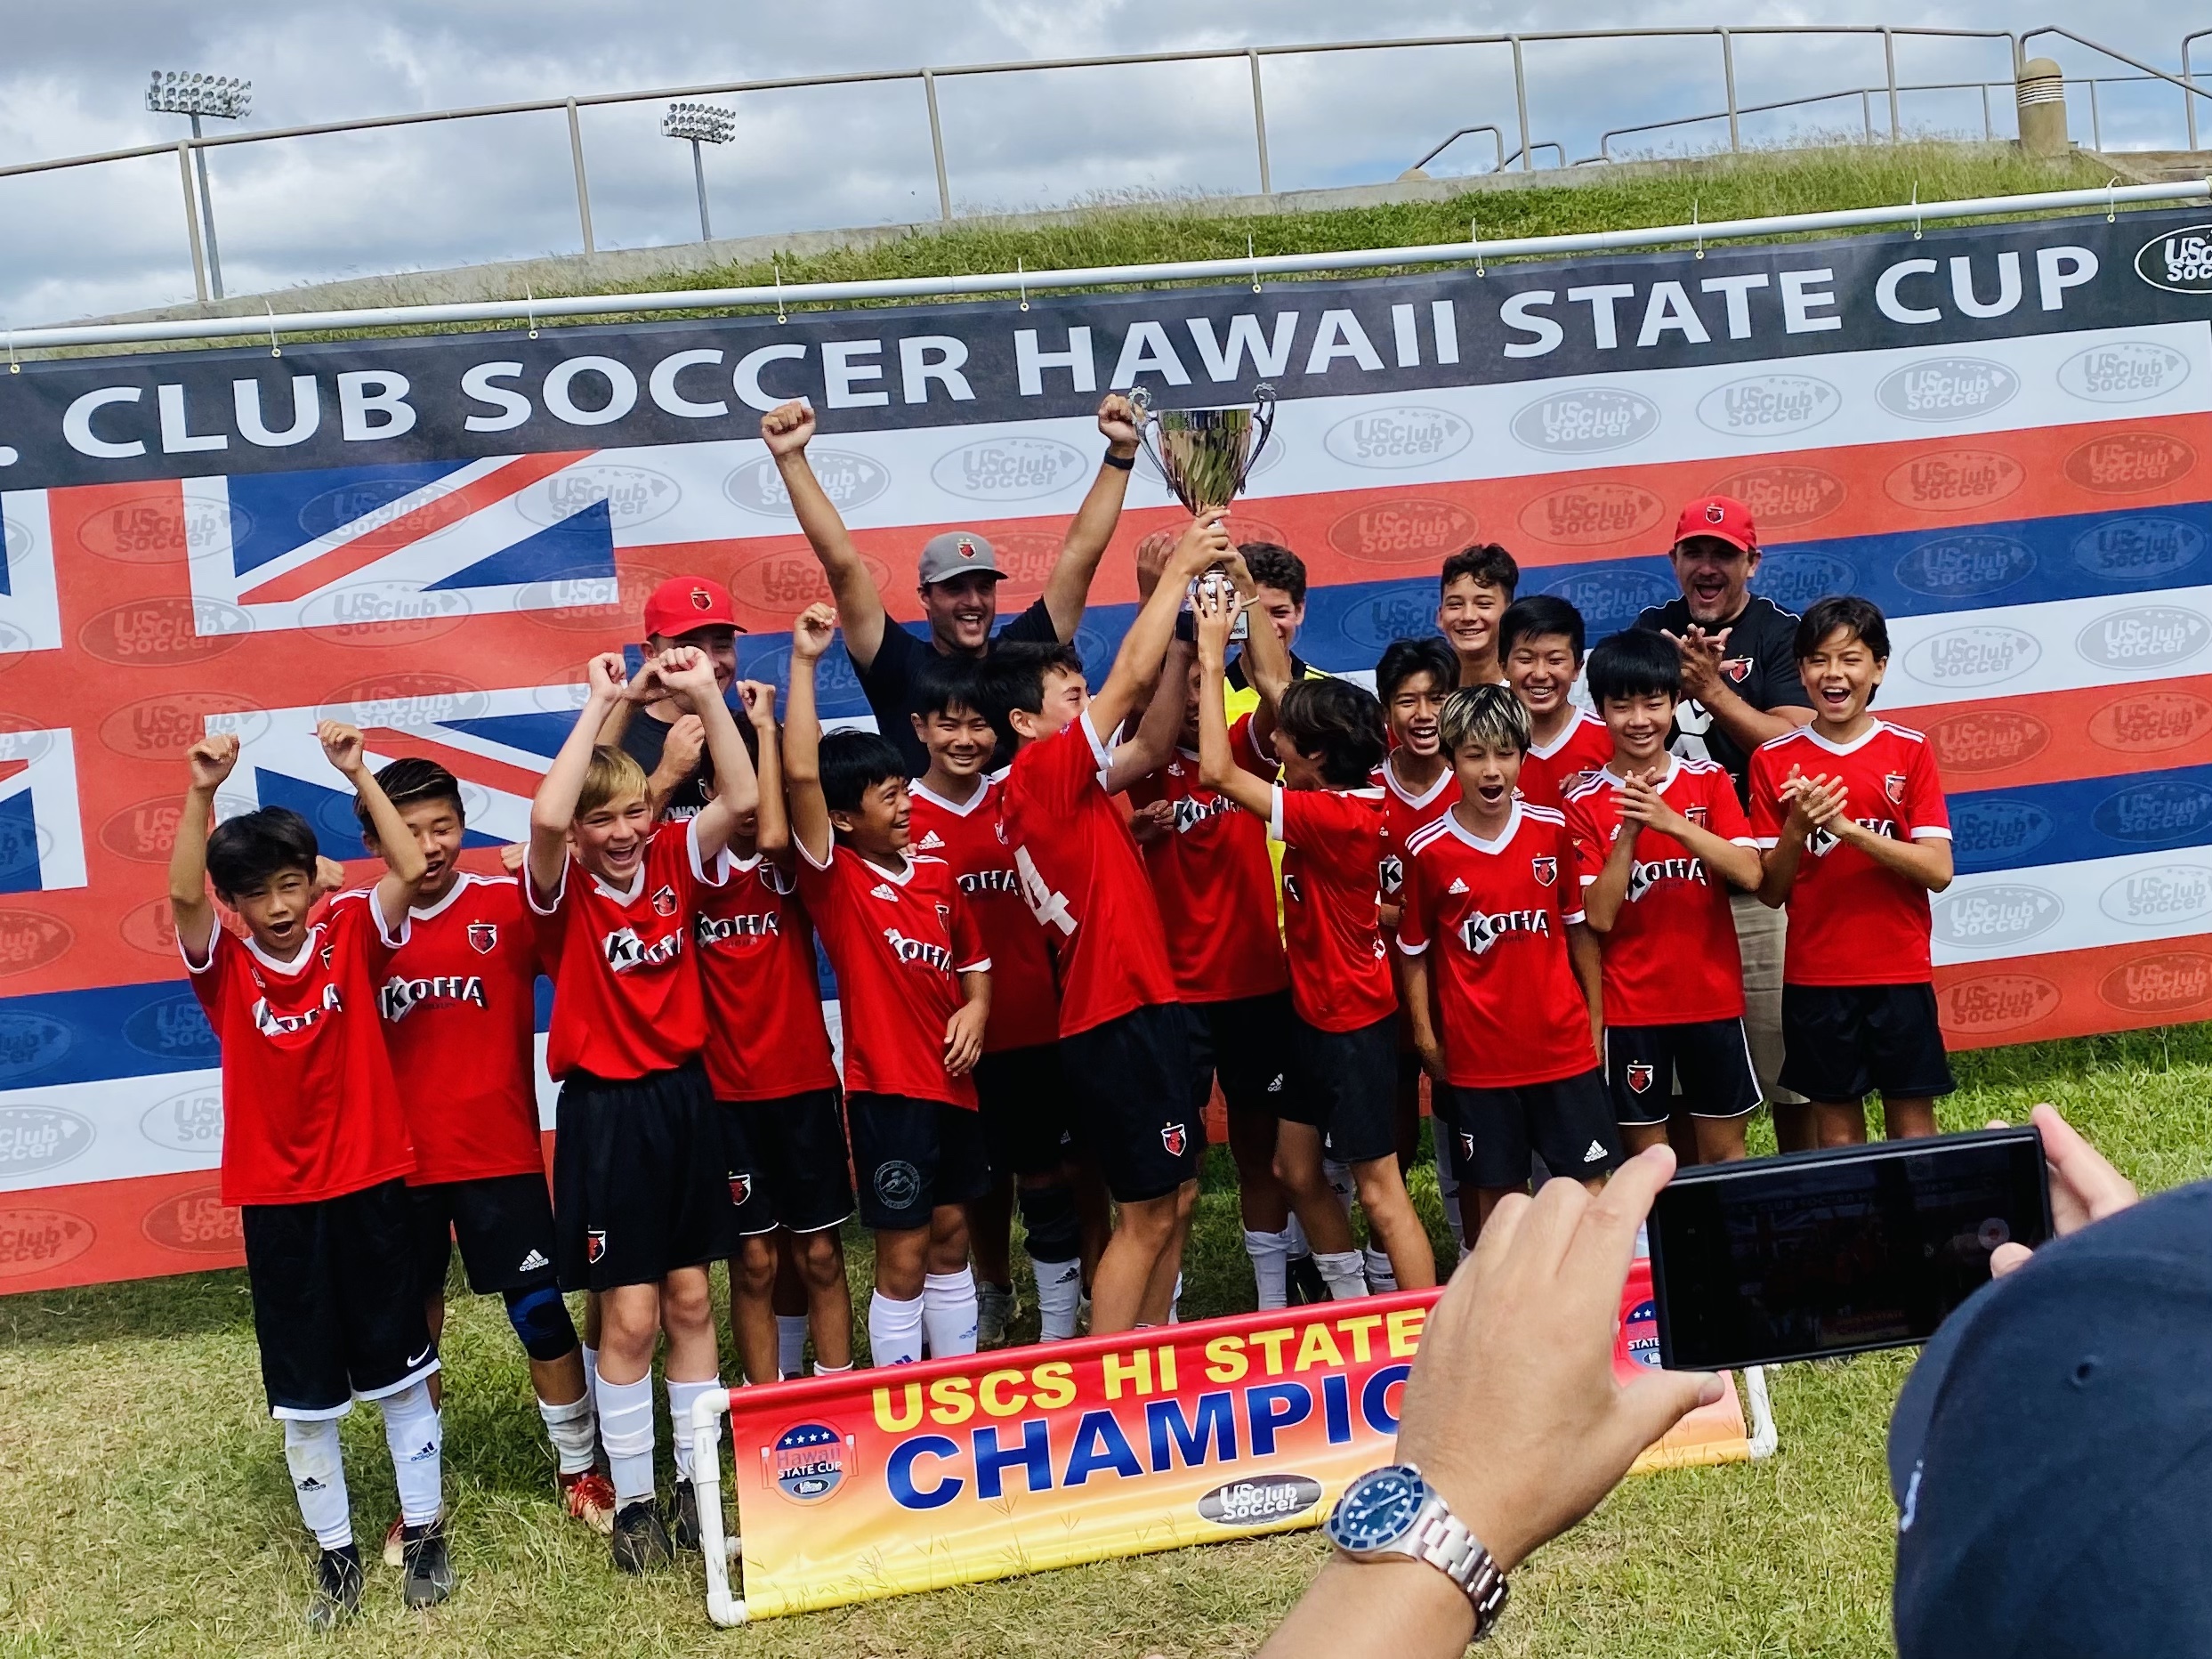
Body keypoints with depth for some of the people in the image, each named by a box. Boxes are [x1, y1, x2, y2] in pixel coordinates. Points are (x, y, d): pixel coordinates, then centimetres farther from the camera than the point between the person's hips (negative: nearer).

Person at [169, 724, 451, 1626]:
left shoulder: (351, 941, -4)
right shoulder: (224, 969, -4)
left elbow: (410, 870, -17)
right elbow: (181, 896, -22)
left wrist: (358, 774, -22)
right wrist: (202, 792, -30)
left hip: (370, 1187, 0)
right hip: (276, 1202, 0)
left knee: (399, 1367, 10)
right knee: (303, 1390, 10)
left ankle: (423, 1530, 25)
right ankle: (334, 1551, 25)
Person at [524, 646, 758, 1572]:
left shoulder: (673, 862, 0)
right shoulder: (564, 891, -11)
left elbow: (741, 797, -13)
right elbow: (545, 816, -32)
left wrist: (704, 694, -20)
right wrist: (600, 704, -28)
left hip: (684, 1096, 4)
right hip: (605, 1111, -4)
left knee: (690, 1300, 12)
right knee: (630, 1314, 2)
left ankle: (698, 1480, 25)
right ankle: (632, 1501, 16)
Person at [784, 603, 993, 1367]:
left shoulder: (936, 873, 5)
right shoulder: (834, 879, -11)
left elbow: (974, 959, 19)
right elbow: (800, 776, -25)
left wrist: (976, 1007, -3)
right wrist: (804, 663, -25)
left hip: (951, 1081, 6)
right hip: (887, 1088, -6)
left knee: (950, 1241, 16)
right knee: (902, 1257, 2)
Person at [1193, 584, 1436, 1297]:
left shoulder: (1333, 817, -25)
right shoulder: (1340, 795, -1)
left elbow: (1216, 771, -30)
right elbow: (1274, 688, 8)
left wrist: (1212, 657, -23)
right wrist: (1242, 597, 4)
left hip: (1353, 1021, -9)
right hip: (1317, 1012, 9)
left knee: (1379, 1190, -3)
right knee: (1297, 1170, 17)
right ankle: (1353, 1307, 30)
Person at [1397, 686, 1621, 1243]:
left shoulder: (1552, 831, -1)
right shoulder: (1428, 851, -7)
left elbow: (1576, 925, 7)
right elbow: (1413, 951, 2)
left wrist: (1594, 1016, 6)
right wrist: (1425, 1035, -1)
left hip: (1563, 1044, 2)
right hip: (1476, 1053, -2)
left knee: (1591, 1183, 6)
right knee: (1497, 1192, 7)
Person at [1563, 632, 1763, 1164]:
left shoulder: (1708, 780, 1)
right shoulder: (1585, 801, -4)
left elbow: (1749, 875, -12)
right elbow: (1598, 917, -10)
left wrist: (1671, 821, -22)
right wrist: (1628, 831, -20)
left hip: (1713, 995, 1)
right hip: (1630, 1002, -1)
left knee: (1723, 1149, 11)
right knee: (1646, 1154, 7)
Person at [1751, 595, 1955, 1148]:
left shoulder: (1910, 750, -1)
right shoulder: (1773, 761, 0)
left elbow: (1938, 871, -10)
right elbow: (1769, 892, 0)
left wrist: (1846, 826, -21)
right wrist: (1796, 826, -18)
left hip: (1900, 972, 0)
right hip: (1815, 976, 1)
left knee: (1913, 1122, 6)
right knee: (1836, 1126, 8)